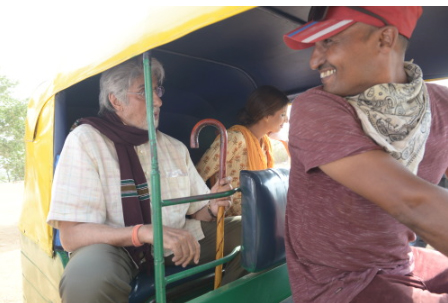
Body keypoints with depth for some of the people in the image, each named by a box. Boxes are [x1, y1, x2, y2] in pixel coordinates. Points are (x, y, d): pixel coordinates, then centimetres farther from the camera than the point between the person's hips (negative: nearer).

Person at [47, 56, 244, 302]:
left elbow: (196, 210, 10)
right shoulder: (85, 140, -12)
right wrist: (145, 232, -35)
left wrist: (211, 208, -15)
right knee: (87, 278, -40)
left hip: (175, 242, 6)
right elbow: (71, 235, -19)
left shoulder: (175, 148, 4)